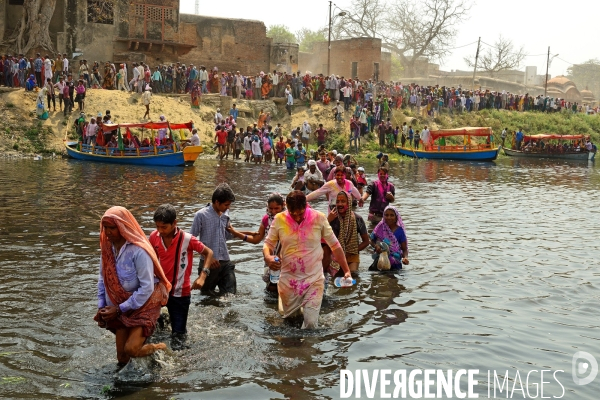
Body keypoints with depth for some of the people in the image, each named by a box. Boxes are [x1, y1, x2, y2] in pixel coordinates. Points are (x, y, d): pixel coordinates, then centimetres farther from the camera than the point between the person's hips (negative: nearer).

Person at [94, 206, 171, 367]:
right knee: (121, 356, 6)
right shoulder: (108, 247, -3)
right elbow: (103, 279, 7)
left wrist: (119, 309, -19)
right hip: (121, 307, 6)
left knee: (131, 349, -17)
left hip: (144, 305, -6)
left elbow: (147, 288, -24)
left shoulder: (139, 251, -25)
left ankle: (161, 349, 11)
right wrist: (101, 307, -2)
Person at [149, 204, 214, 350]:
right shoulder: (154, 237, -8)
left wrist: (202, 276, -21)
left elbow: (208, 253, -8)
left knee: (178, 332, 4)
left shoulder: (187, 239, -20)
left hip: (180, 292, -4)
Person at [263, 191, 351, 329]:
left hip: (313, 280, -1)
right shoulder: (279, 219, -8)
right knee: (287, 317, 18)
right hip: (289, 280, 2)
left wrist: (346, 271, -4)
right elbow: (268, 243, 1)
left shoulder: (319, 218, -9)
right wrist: (267, 257, -22)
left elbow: (335, 245, -1)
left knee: (311, 324, -10)